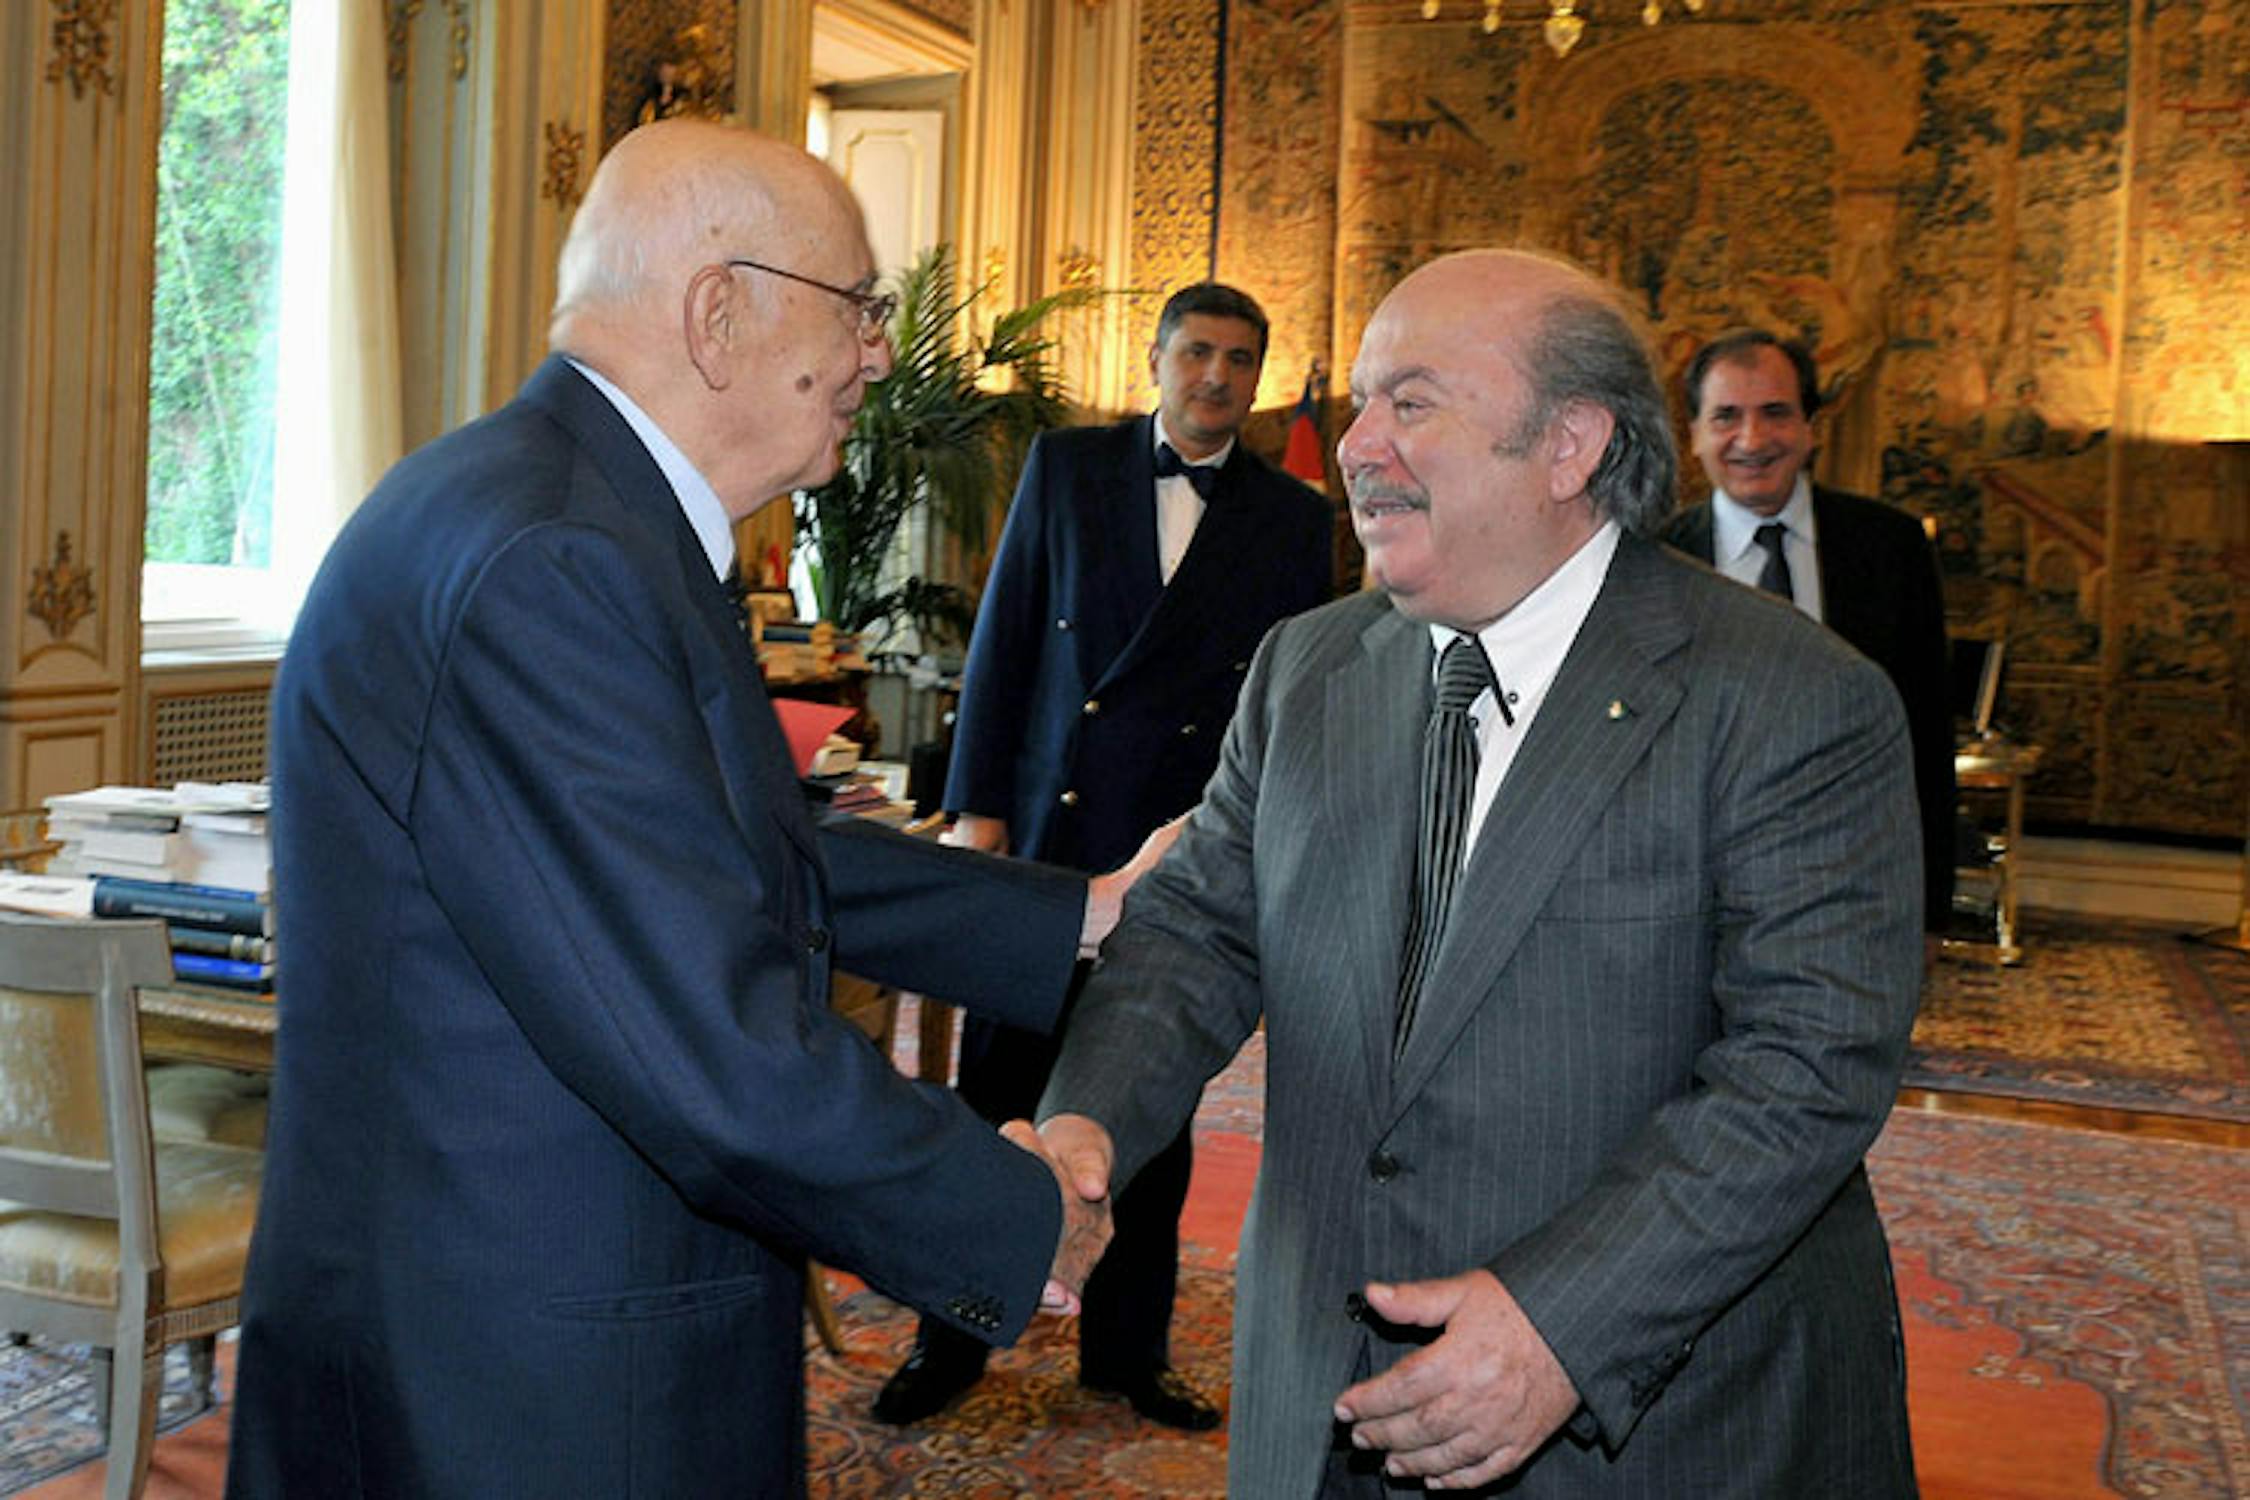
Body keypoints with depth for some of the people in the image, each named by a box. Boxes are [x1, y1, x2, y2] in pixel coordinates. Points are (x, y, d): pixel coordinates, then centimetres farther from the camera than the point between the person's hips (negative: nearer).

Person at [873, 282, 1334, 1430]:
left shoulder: (1294, 519, 5)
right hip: (1044, 832, 0)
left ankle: (1129, 1347, 26)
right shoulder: (1066, 466, 4)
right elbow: (1002, 642, 3)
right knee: (998, 1095, 5)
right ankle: (951, 1339, 20)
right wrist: (977, 804, -3)